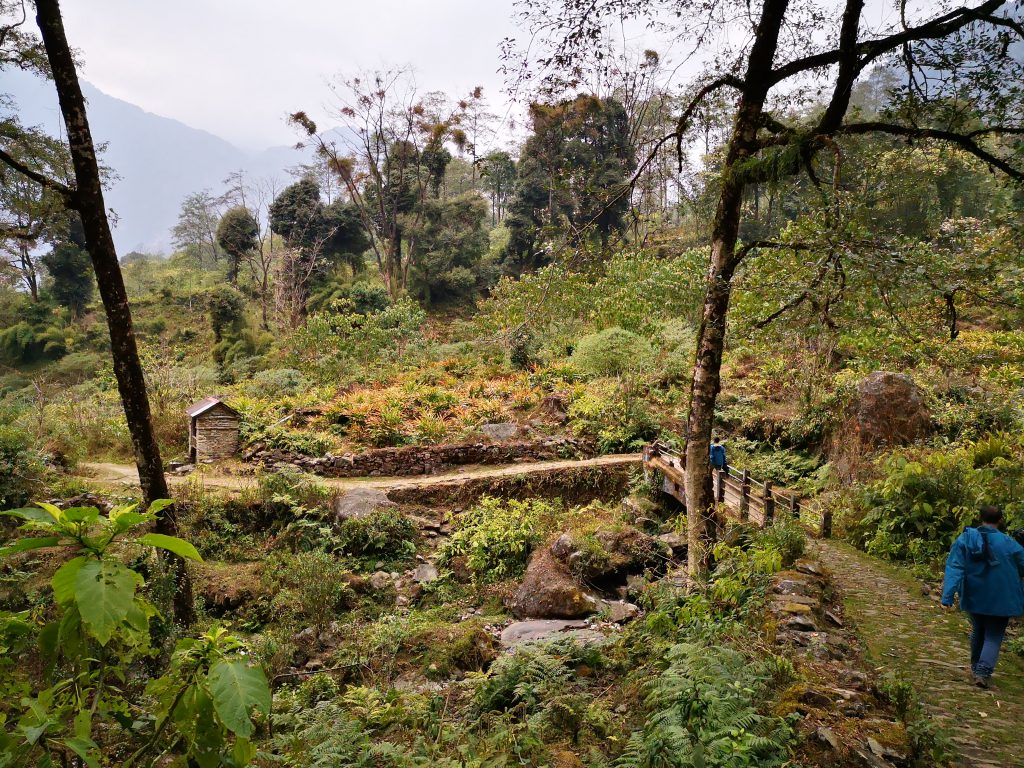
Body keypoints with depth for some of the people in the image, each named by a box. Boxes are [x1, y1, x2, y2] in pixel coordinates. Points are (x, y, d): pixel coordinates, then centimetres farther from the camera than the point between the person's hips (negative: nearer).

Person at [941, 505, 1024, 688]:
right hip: (1000, 601, -3)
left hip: (974, 598, 3)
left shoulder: (965, 539, -9)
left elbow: (954, 568, -15)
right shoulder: (1009, 544, -15)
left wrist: (948, 595, -16)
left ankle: (975, 667, 34)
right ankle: (983, 672, -7)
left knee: (978, 631, 24)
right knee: (993, 637, 7)